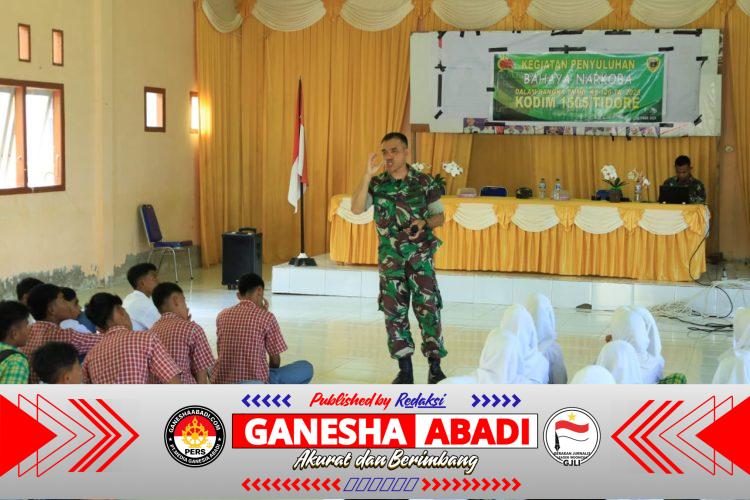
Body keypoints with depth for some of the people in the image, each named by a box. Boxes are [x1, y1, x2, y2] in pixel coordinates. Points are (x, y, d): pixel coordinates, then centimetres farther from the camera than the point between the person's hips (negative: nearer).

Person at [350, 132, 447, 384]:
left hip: (420, 254, -2)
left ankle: (435, 367, 2)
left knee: (428, 307, -7)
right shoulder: (376, 184, 2)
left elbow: (440, 216, 5)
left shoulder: (424, 182, -1)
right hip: (390, 256, 2)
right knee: (394, 310, 4)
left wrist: (424, 223, -17)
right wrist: (367, 175, -19)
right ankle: (405, 369, 13)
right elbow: (356, 209, -14)